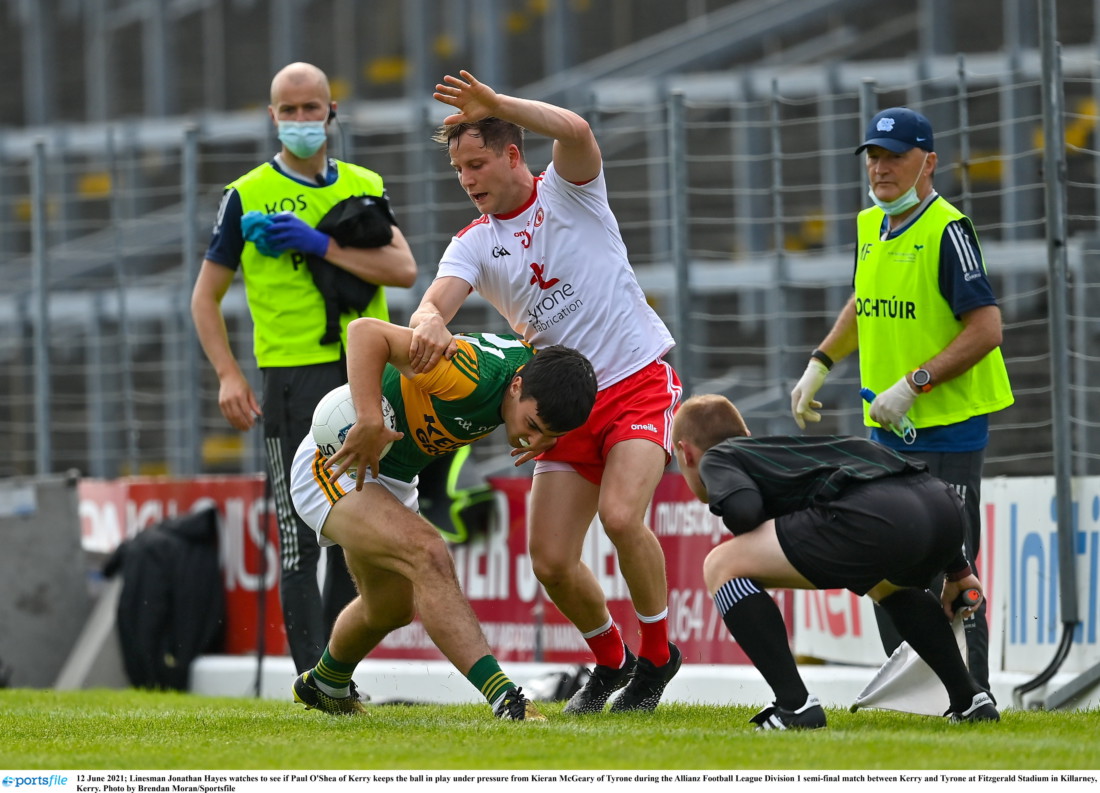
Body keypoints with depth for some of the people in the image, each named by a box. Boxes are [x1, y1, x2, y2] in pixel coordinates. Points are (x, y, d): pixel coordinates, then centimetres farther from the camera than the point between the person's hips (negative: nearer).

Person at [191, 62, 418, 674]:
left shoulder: (365, 187, 11)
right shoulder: (248, 196, 3)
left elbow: (404, 270, -3)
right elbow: (206, 296, 6)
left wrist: (321, 246, -14)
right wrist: (229, 375, -7)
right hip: (294, 376, -4)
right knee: (301, 537, -8)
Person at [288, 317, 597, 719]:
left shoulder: (534, 363, -12)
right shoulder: (473, 376, -37)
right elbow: (366, 331, -41)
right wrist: (370, 423, -49)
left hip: (394, 476, 10)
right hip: (337, 465, -10)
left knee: (392, 608, 27)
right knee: (429, 557, -31)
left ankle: (325, 685, 56)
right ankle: (504, 698, -37)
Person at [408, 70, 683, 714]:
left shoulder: (567, 191, -2)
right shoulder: (473, 246, 6)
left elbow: (576, 132, -25)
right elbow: (437, 300, -14)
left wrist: (494, 103, -34)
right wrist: (431, 323, -38)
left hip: (638, 381, -5)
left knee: (620, 515, -27)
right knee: (551, 562, -4)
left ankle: (657, 654, -6)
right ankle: (611, 660, 22)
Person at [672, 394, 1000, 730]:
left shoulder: (716, 458, 21)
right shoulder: (784, 447, 41)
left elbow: (743, 509, -4)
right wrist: (958, 570, 43)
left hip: (873, 519, -8)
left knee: (722, 567, 5)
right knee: (889, 585, 42)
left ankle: (795, 705, -2)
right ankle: (970, 699, 35)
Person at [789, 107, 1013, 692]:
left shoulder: (947, 231, -15)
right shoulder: (871, 227, 9)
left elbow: (986, 327, -21)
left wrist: (914, 385, -22)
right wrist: (819, 365, 20)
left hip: (948, 427, -8)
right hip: (887, 426, 8)